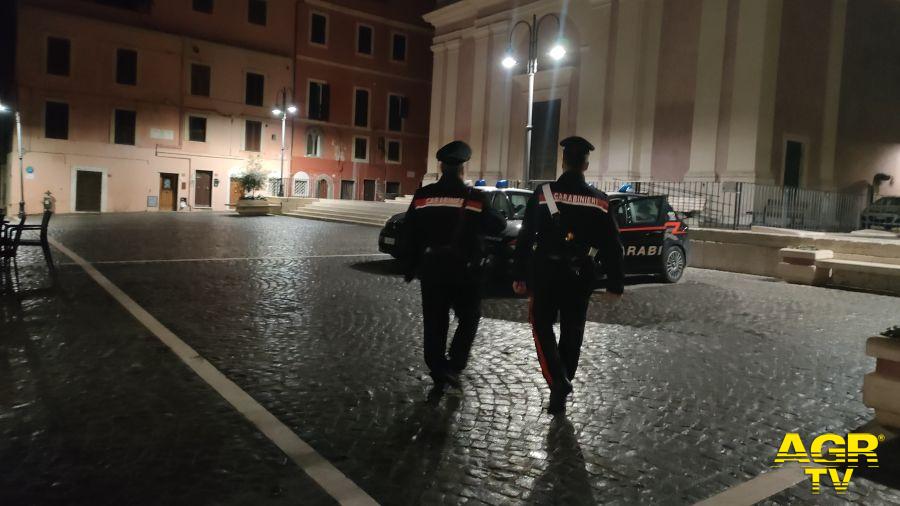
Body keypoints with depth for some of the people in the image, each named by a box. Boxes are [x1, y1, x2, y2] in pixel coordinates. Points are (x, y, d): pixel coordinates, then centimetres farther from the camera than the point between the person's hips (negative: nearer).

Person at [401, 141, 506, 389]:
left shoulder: (422, 196, -1)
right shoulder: (475, 198, -9)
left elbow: (410, 235, 2)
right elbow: (498, 226, -2)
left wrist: (410, 267, 11)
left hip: (431, 269, 2)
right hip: (464, 271, -2)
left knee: (434, 323, 12)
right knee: (469, 318, 14)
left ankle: (438, 371, 19)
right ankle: (453, 366, 1)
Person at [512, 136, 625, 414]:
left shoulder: (543, 193, -6)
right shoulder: (600, 201, -1)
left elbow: (525, 237, -5)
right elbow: (612, 246, 1)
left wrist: (519, 275, 2)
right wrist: (615, 284, 8)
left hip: (545, 273, -2)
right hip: (580, 277, 2)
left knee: (542, 326, 12)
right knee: (571, 334, 14)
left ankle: (558, 381, -8)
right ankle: (560, 392, 23)